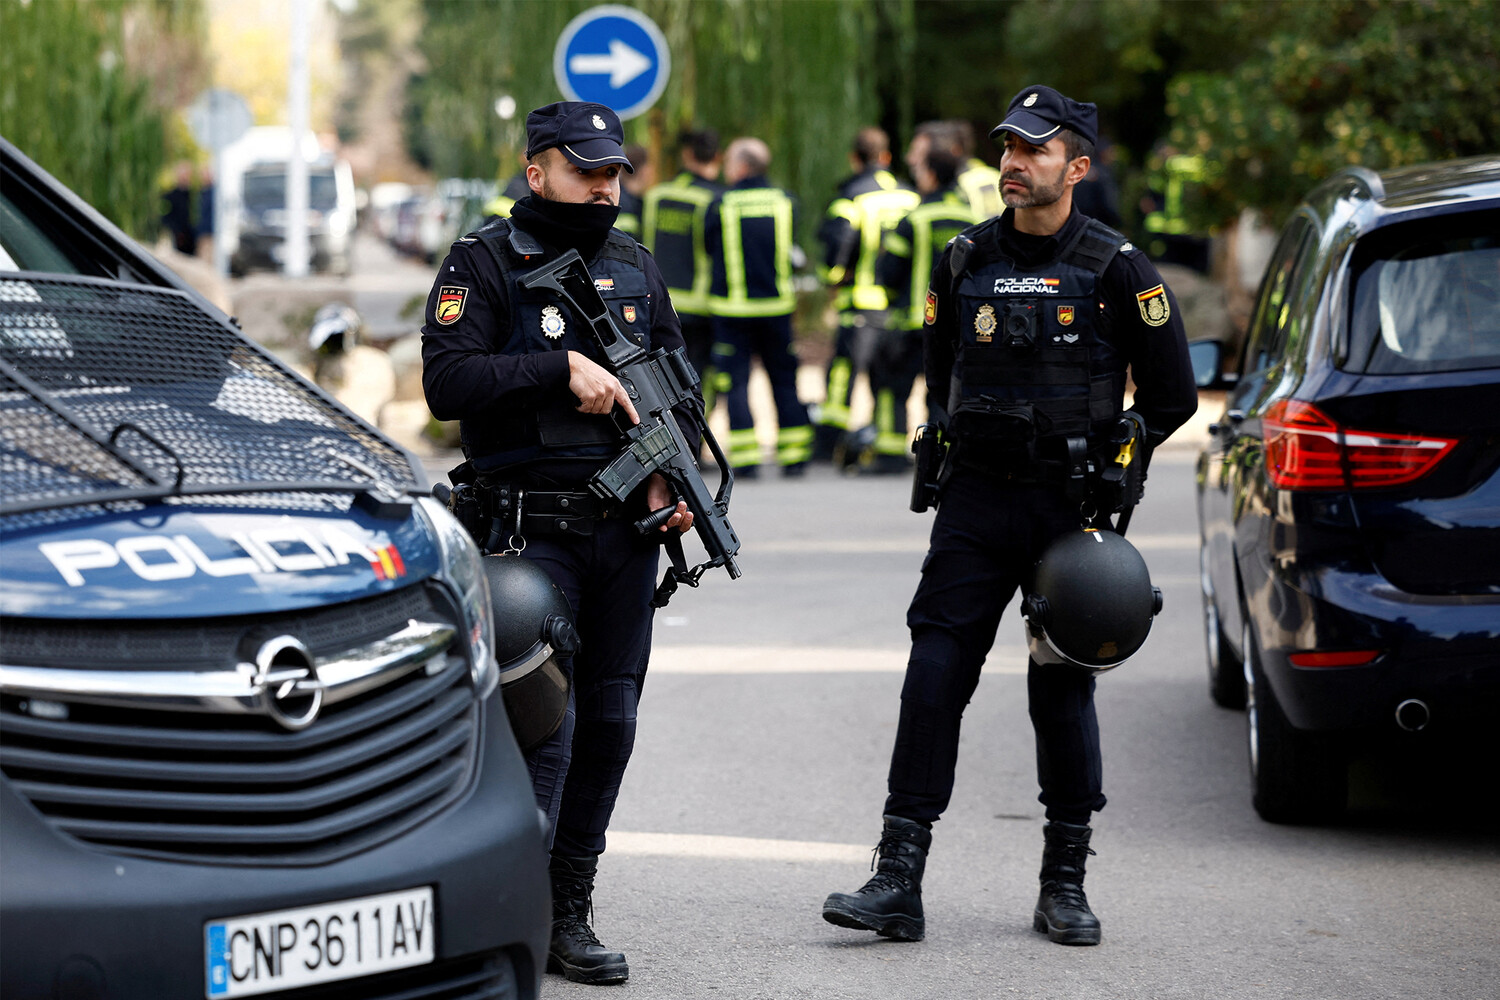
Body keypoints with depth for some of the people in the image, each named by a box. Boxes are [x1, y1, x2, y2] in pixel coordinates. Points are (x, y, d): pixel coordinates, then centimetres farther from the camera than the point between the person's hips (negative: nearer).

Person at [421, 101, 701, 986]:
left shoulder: (638, 270, 15)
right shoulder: (484, 263, -3)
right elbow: (447, 382, -15)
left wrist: (671, 475, 2)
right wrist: (563, 367, -20)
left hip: (625, 531, 6)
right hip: (531, 535, -6)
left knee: (609, 724, 7)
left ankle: (569, 914, 17)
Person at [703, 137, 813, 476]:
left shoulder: (720, 205, -7)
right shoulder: (784, 201, 1)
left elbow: (707, 248, 2)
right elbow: (790, 252, 9)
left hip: (732, 308, -3)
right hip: (776, 305, 3)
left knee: (736, 382, 2)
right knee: (784, 381, 11)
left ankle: (745, 458, -5)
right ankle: (794, 456, 13)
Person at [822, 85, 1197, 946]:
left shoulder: (1116, 269, -4)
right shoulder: (965, 262, 6)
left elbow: (1173, 395, 1)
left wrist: (1102, 464, -2)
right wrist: (949, 451, 8)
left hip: (1070, 506, -2)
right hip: (975, 502, 3)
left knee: (1064, 689, 5)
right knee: (934, 679, -5)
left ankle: (1065, 885, 16)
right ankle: (900, 881, -5)